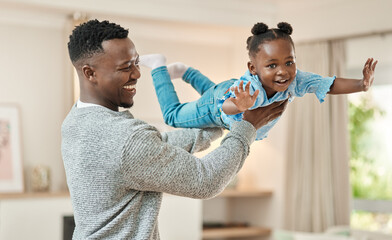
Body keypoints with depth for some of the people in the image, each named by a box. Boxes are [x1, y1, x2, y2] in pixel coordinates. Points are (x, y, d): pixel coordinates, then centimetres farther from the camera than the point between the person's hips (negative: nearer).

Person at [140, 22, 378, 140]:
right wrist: (241, 106, -89)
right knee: (174, 115, 19)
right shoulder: (250, 89, -51)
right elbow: (225, 106, -66)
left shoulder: (296, 80, -37)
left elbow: (331, 84, -33)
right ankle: (159, 66, 36)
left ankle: (184, 71, 56)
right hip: (218, 101, -5)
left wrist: (362, 84, -49)